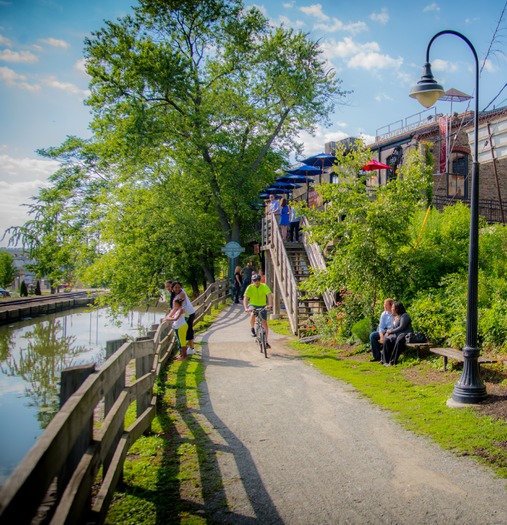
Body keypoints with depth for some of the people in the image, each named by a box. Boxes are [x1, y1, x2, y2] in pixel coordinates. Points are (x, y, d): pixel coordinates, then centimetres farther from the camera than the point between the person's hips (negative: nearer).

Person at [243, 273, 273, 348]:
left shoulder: (264, 286, -16)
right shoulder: (250, 288, -16)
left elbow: (270, 296, -26)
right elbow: (245, 299, -22)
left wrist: (270, 305, -44)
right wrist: (246, 308, -39)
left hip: (262, 306, 1)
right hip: (253, 305, -1)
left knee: (264, 322, -4)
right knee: (252, 315, -33)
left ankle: (266, 341, 7)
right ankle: (252, 329, -6)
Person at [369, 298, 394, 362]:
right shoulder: (384, 314, 5)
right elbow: (381, 327, 2)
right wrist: (381, 336, -15)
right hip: (385, 331, 7)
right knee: (372, 335, -14)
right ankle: (377, 356, -8)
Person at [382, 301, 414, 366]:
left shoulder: (404, 316, -8)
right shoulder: (395, 317, 20)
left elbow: (401, 328, -16)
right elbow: (393, 328, 19)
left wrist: (391, 331, -10)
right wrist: (388, 332, -2)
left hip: (405, 334, -8)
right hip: (397, 334, 8)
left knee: (398, 341, -39)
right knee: (387, 340, -19)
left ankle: (393, 361, -35)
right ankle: (386, 360, -18)